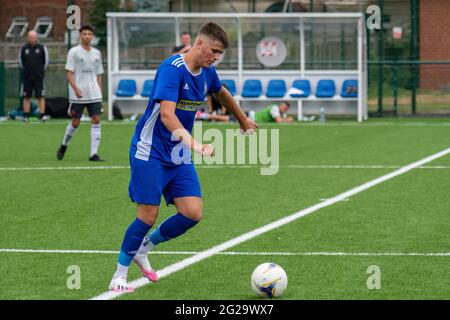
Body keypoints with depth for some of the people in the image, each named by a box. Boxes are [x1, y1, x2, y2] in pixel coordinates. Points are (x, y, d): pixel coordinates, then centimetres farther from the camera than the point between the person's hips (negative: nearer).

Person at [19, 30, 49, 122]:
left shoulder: (42, 48, 1)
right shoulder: (24, 49, 5)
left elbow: (46, 61, 10)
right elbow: (20, 61, 17)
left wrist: (41, 70, 10)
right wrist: (25, 70, 14)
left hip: (38, 77, -2)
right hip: (26, 77, 2)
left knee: (40, 97, -5)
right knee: (26, 97, 4)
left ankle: (42, 115, -3)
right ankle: (26, 116, 9)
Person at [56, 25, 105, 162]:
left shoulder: (96, 53, 12)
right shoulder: (74, 52, -2)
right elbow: (69, 73, -7)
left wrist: (99, 92, 12)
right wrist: (76, 89, -19)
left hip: (94, 94, 4)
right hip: (78, 95, -4)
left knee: (96, 120, -7)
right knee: (75, 122, 1)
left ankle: (94, 154, -7)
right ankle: (64, 146, 27)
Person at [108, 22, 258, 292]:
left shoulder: (207, 72, 4)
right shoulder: (172, 69, -21)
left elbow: (222, 94, 28)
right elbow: (167, 114, -33)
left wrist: (244, 120, 42)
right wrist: (194, 144, -45)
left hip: (179, 157, 7)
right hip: (150, 152, -7)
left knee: (193, 213, -5)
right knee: (149, 215, -9)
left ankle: (143, 248, 18)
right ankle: (119, 276, 9)